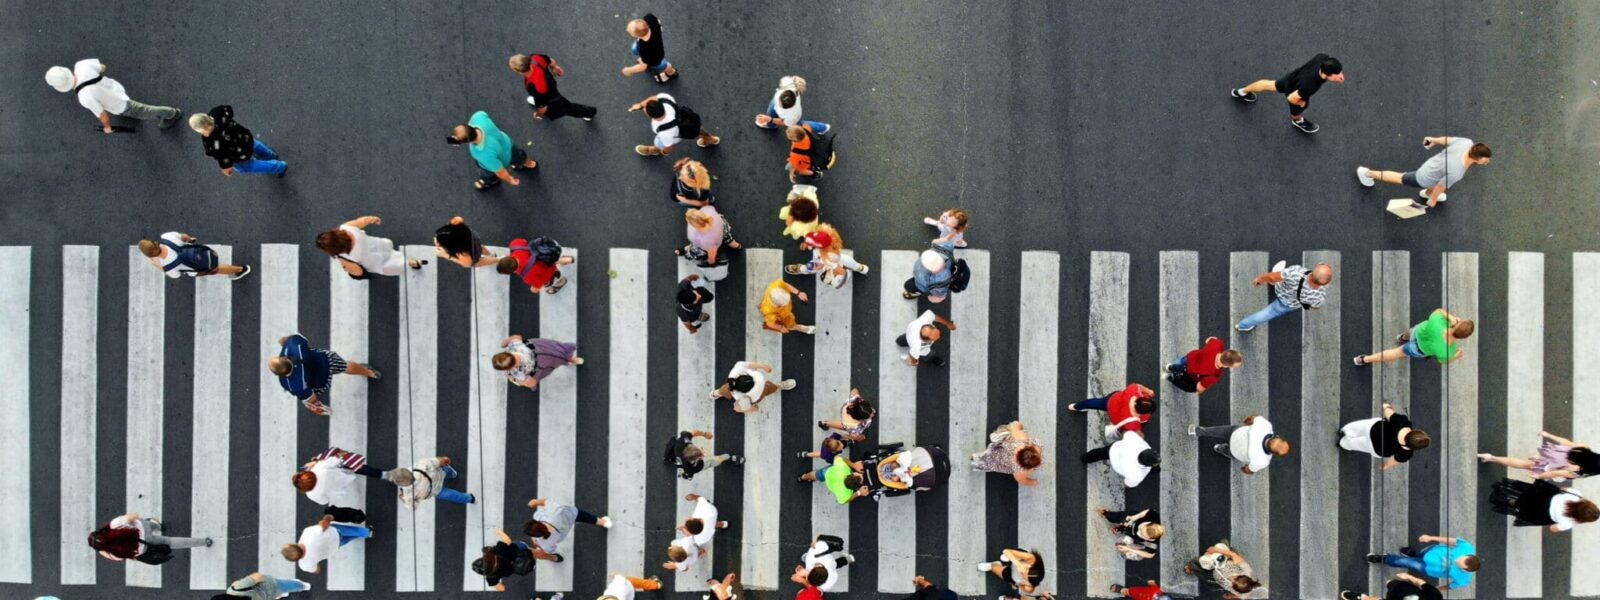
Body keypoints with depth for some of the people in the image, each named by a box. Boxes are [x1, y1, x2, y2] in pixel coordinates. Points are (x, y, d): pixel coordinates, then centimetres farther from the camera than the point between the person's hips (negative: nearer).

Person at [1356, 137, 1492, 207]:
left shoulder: (1467, 143, -29)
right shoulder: (1455, 173, -44)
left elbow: (1447, 139, -8)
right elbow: (1440, 186, -25)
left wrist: (1434, 140, 13)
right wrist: (1433, 199, -5)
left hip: (1432, 163, 5)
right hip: (1424, 179, -5)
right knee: (1400, 179, 23)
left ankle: (1428, 192, 69)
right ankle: (1368, 173, 46)